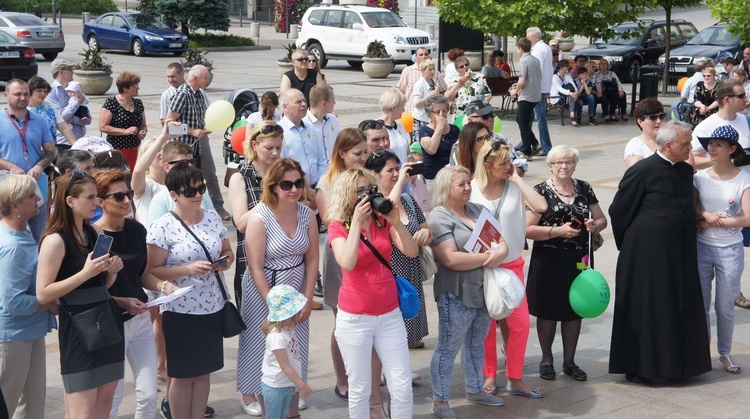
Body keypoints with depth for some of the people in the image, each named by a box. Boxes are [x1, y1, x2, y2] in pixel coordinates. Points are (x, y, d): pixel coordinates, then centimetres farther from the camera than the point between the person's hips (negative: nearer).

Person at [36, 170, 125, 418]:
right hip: (78, 327, -7)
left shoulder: (95, 233, 10)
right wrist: (85, 273, -22)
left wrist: (112, 271, -1)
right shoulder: (56, 240, -12)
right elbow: (43, 294, -17)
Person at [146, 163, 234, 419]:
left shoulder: (213, 219, 4)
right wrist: (189, 269, -24)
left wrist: (227, 261, -6)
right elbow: (152, 271, -14)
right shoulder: (162, 227, -12)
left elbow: (227, 251, 17)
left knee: (204, 371, 13)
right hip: (181, 312, -5)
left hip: (213, 308, 5)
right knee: (183, 374, 6)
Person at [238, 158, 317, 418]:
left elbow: (311, 259, 1)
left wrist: (308, 300, -4)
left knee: (295, 356, 10)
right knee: (265, 355, 2)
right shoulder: (260, 217, -17)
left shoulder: (306, 214, -2)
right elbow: (256, 268, -17)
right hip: (264, 293, -4)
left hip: (296, 294, 4)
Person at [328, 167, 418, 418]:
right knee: (360, 389, 4)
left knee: (403, 388, 3)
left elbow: (411, 252, -7)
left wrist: (396, 222, -20)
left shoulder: (383, 221, 6)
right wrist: (356, 223, -22)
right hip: (354, 318, -4)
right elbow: (348, 263, -24)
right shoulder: (338, 227, -6)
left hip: (390, 314, 4)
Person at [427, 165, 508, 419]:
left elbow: (500, 240, 9)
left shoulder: (477, 210, 11)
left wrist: (500, 253, -14)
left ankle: (475, 390, 34)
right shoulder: (438, 218, -12)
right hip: (457, 295, -7)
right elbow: (451, 259, -22)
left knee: (476, 343, 19)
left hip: (485, 291, 7)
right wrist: (486, 258, -17)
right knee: (448, 348, 1)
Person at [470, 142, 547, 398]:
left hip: (511, 264, 2)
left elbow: (541, 206, -20)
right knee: (487, 326, 8)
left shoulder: (514, 187, -4)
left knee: (520, 323, -1)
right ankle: (489, 376, 25)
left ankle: (514, 379, 14)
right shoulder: (471, 189, -7)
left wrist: (516, 178, -14)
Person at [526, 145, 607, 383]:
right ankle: (547, 359, 22)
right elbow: (528, 229, -10)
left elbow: (602, 220, 16)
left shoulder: (584, 189, 8)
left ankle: (569, 361, 22)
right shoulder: (541, 191, -4)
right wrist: (558, 231, -19)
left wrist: (594, 225, -7)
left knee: (574, 310, 9)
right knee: (548, 312, 4)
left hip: (579, 259, 4)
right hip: (548, 260, -3)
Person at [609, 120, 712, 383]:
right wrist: (628, 245, 1)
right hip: (647, 254, -6)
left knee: (681, 310, 10)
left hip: (680, 254, 6)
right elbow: (618, 210, -7)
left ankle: (676, 363, 23)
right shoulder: (642, 171, -13)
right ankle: (638, 367, 13)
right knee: (644, 310, 2)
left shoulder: (686, 171, 7)